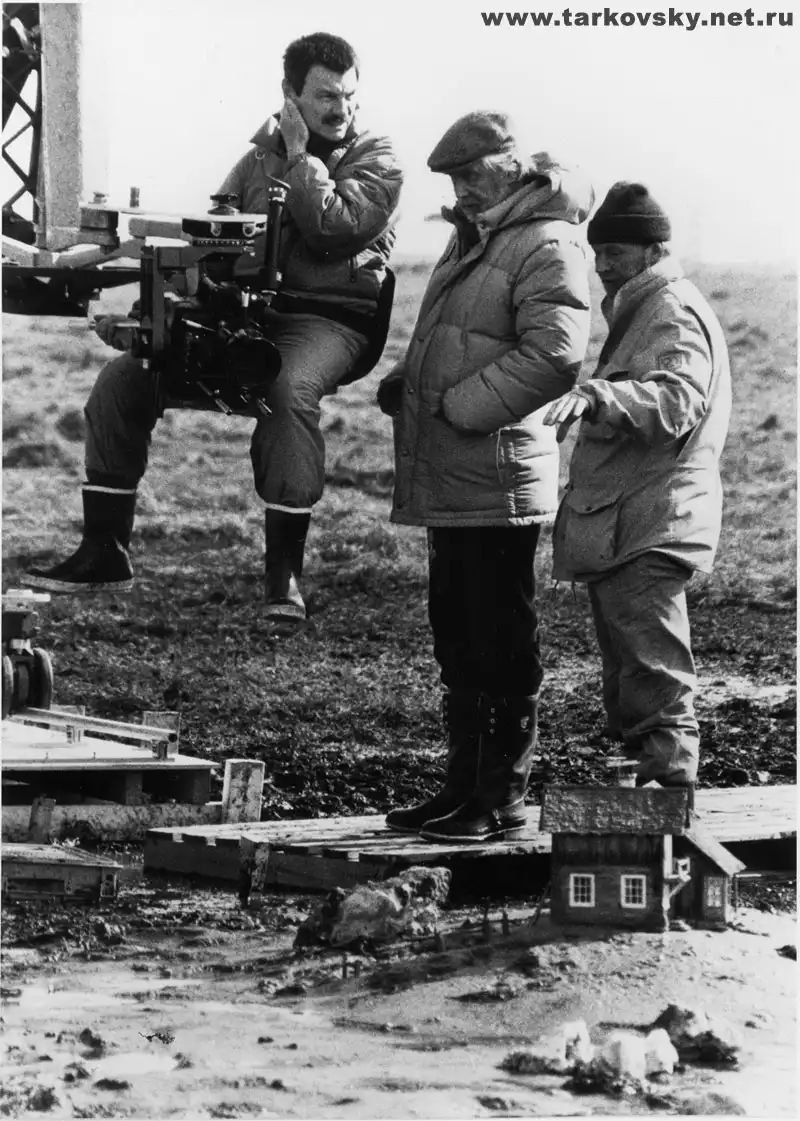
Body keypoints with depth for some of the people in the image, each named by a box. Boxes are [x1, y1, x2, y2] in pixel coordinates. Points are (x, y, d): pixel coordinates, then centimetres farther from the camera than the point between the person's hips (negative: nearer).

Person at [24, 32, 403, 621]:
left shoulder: (376, 161, 3)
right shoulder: (260, 158, 18)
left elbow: (331, 229, -15)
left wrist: (300, 156, -6)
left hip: (327, 320, -5)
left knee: (289, 389, -39)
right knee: (122, 376, -9)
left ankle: (284, 568, -33)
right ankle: (104, 553, -3)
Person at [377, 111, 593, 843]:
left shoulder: (547, 247, -12)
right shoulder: (474, 235, 18)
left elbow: (554, 356, -23)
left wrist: (459, 405, -18)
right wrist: (407, 382, 10)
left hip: (497, 480, -10)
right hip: (448, 480, 10)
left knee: (501, 646, -4)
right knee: (457, 638, 15)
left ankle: (503, 801, 2)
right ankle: (466, 787, 24)